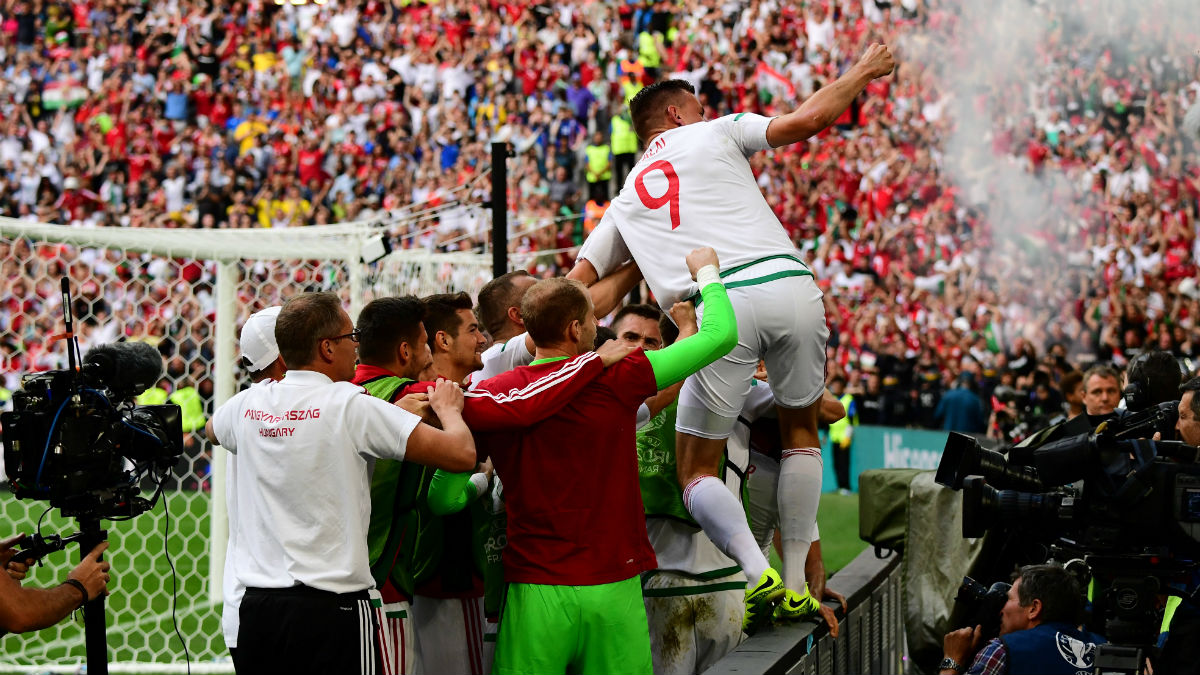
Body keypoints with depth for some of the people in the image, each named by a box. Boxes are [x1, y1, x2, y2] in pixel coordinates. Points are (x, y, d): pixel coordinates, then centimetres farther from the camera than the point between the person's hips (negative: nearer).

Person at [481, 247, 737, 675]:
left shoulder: (490, 395, -1)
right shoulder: (616, 379, -6)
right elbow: (720, 334, 2)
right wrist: (707, 271, 19)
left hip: (534, 590, 1)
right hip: (614, 588, -1)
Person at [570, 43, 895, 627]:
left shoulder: (626, 202, 29)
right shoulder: (714, 135, 20)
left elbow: (577, 284, 23)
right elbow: (808, 120, 11)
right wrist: (862, 72, 24)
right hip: (788, 283, 0)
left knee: (697, 472, 10)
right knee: (800, 429, 22)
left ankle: (759, 574, -16)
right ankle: (797, 586, 13)